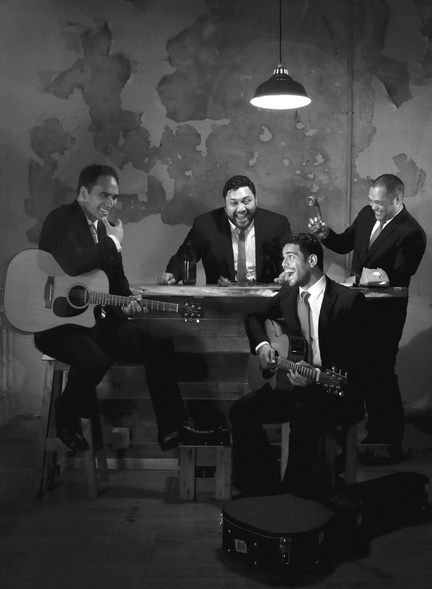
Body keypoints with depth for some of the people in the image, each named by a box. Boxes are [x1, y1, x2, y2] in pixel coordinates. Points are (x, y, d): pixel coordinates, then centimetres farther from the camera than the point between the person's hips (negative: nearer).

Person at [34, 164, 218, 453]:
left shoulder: (106, 228, 13)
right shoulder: (61, 220, -12)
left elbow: (117, 277, 19)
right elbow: (72, 264, -30)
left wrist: (126, 302, -4)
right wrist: (113, 243, -16)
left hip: (100, 319, 8)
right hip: (58, 322, -8)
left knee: (159, 344, -5)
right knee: (94, 359, -34)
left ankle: (171, 428, 1)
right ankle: (67, 422, -2)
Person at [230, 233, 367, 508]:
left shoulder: (350, 299, -11)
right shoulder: (288, 292, 8)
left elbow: (355, 358, -14)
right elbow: (255, 316, 23)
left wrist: (315, 377, -30)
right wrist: (262, 345, 1)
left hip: (335, 391, -6)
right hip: (290, 382, 6)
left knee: (305, 413, -36)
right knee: (241, 410, -14)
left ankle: (296, 485, -10)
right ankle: (267, 483, 1)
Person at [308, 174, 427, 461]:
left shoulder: (411, 233, -19)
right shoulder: (367, 214, 2)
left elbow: (397, 280, -23)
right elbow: (345, 244, 12)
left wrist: (362, 278, -32)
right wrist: (326, 233, -7)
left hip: (384, 316, -7)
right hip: (360, 308, 7)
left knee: (381, 374, 1)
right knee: (366, 372, 16)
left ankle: (391, 444, 18)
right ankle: (376, 432, 35)